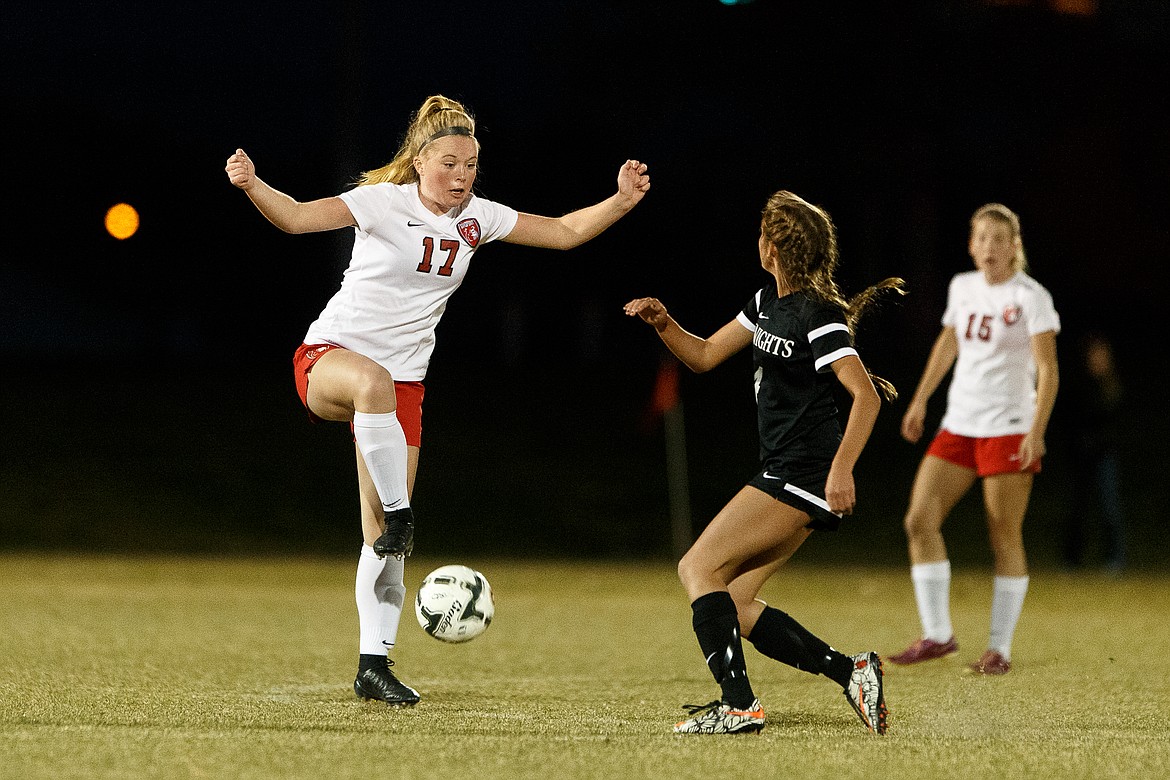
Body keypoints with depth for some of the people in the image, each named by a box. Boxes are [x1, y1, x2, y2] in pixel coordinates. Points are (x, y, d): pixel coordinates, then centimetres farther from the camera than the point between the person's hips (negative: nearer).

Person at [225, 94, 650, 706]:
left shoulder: (477, 216, 3)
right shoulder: (383, 201, -13)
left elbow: (564, 233, 11)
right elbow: (296, 217, -24)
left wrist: (622, 201, -3)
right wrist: (251, 185, -43)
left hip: (403, 378, 5)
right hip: (329, 356, -4)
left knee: (381, 532, 0)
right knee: (374, 382, -44)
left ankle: (374, 663, 7)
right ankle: (399, 516, -34)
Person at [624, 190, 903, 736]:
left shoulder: (817, 317, -15)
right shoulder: (767, 302, 13)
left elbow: (866, 396, -21)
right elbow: (705, 356, 20)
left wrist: (842, 469, -31)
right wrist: (663, 323, 2)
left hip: (801, 478, -10)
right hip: (783, 474, 10)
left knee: (698, 568, -12)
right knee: (732, 605, 6)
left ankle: (738, 705, -16)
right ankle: (850, 672, 6)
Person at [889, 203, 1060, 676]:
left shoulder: (1030, 296, -8)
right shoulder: (962, 287, 10)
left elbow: (1047, 369, -13)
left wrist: (1036, 432, -22)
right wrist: (920, 400, 23)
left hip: (1009, 429, -6)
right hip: (959, 425, 6)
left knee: (1004, 538, -3)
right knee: (919, 520, -5)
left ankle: (1000, 649, 4)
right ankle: (937, 635, 1)